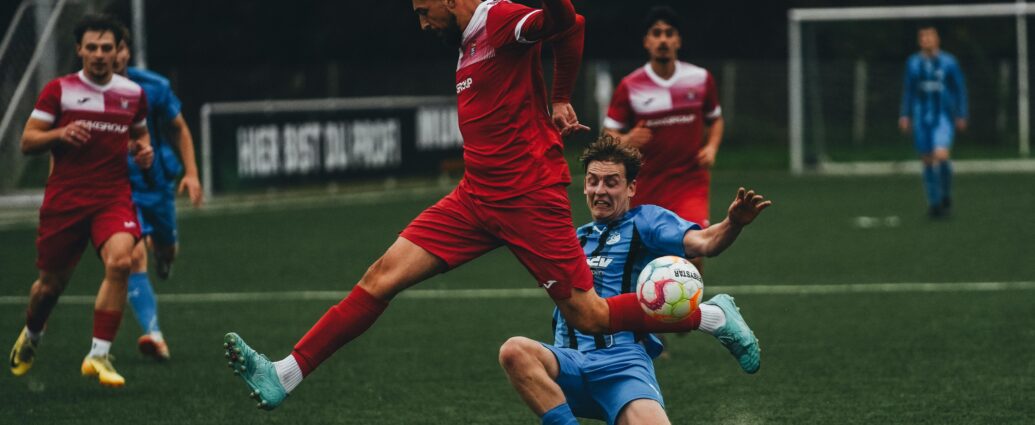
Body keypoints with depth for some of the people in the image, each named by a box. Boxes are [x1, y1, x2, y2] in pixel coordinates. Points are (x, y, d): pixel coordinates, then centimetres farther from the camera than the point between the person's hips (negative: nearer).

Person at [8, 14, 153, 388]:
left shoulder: (133, 93, 8)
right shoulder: (58, 90, 0)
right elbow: (27, 142, -1)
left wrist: (143, 148, 4)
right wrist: (59, 134, -20)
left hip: (114, 198, 1)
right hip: (64, 199, -1)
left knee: (120, 261, -26)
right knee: (51, 282, 8)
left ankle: (98, 355, -18)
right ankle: (30, 336, 43)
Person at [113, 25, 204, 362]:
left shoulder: (153, 87, -8)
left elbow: (178, 129, 7)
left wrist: (190, 173, 1)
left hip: (157, 183, 3)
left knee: (165, 249, 19)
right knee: (134, 255, -21)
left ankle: (164, 253, 60)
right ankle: (153, 335, -27)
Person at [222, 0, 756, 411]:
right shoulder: (468, 47, 15)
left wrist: (560, 101, -25)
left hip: (530, 200, -8)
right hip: (477, 198, 8)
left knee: (587, 316, -4)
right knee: (382, 275, -3)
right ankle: (284, 375, -6)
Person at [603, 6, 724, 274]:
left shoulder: (700, 79, 2)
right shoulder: (630, 86, -4)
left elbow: (715, 119, 18)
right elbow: (609, 134, 0)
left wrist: (711, 147, -1)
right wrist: (626, 140, -23)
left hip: (691, 182, 0)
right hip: (646, 187, 0)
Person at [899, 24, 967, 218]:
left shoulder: (948, 62, 0)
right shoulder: (913, 63, 7)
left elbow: (960, 89, 6)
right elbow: (908, 91, 15)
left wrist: (961, 115, 4)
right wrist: (905, 115, 9)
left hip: (943, 116, -3)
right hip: (921, 117, 3)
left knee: (941, 155, -20)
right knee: (927, 160, 3)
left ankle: (946, 194, 3)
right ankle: (934, 202, 14)